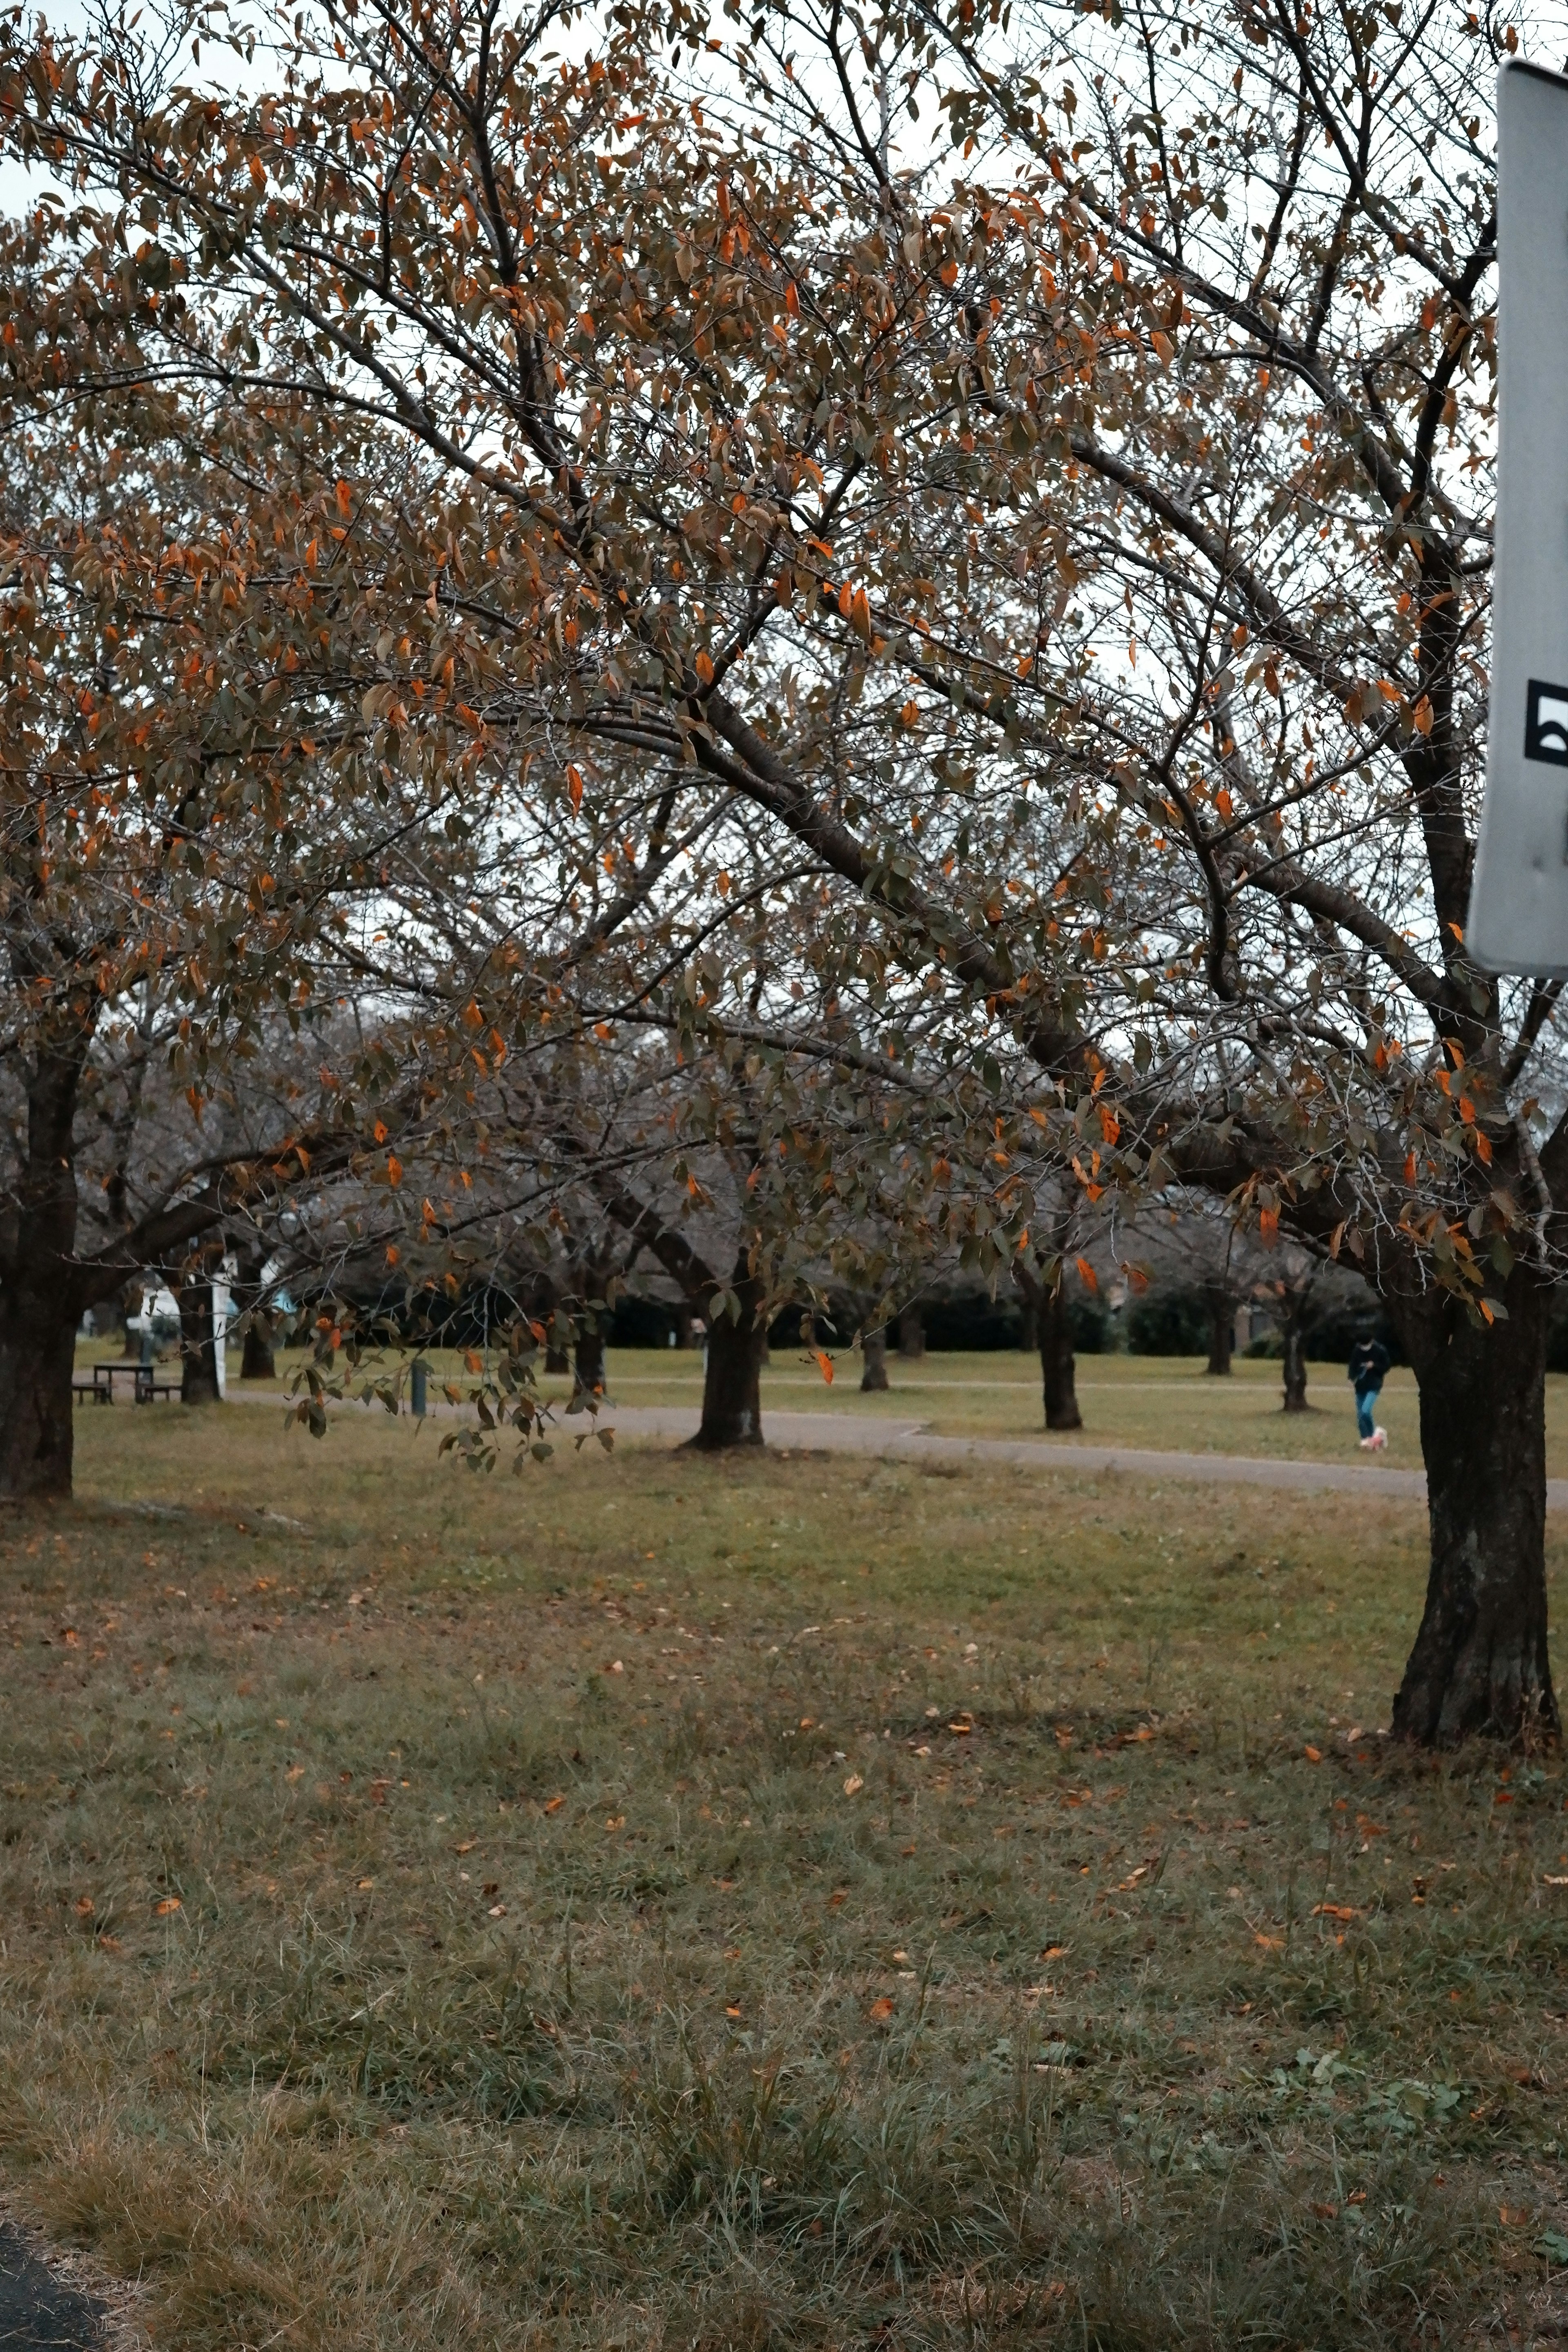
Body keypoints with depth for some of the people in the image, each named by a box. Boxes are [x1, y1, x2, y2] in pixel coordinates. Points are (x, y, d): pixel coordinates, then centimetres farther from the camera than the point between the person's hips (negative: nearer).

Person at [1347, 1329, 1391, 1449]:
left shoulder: (1380, 1351, -10)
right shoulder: (1357, 1350, -2)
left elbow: (1386, 1367, -1)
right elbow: (1353, 1366, 5)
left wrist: (1374, 1366, -19)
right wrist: (1351, 1376, -15)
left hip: (1373, 1386, -4)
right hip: (1361, 1386, 4)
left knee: (1366, 1411, -21)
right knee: (1360, 1416, 5)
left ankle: (1373, 1434, -1)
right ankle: (1365, 1441, 17)